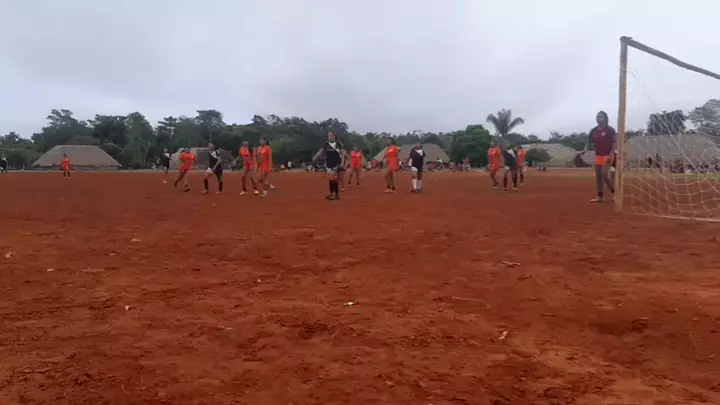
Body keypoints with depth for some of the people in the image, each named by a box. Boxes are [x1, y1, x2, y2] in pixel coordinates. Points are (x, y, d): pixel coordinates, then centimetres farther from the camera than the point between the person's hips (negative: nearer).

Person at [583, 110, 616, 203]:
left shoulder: (610, 130, -6)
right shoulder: (593, 131, 7)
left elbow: (614, 143, -8)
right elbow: (589, 142, 10)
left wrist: (611, 154, -19)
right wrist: (585, 149, -11)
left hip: (607, 155, -6)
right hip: (598, 155, 6)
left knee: (604, 175, -15)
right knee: (598, 176, 5)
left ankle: (615, 193, 2)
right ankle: (600, 196, 10)